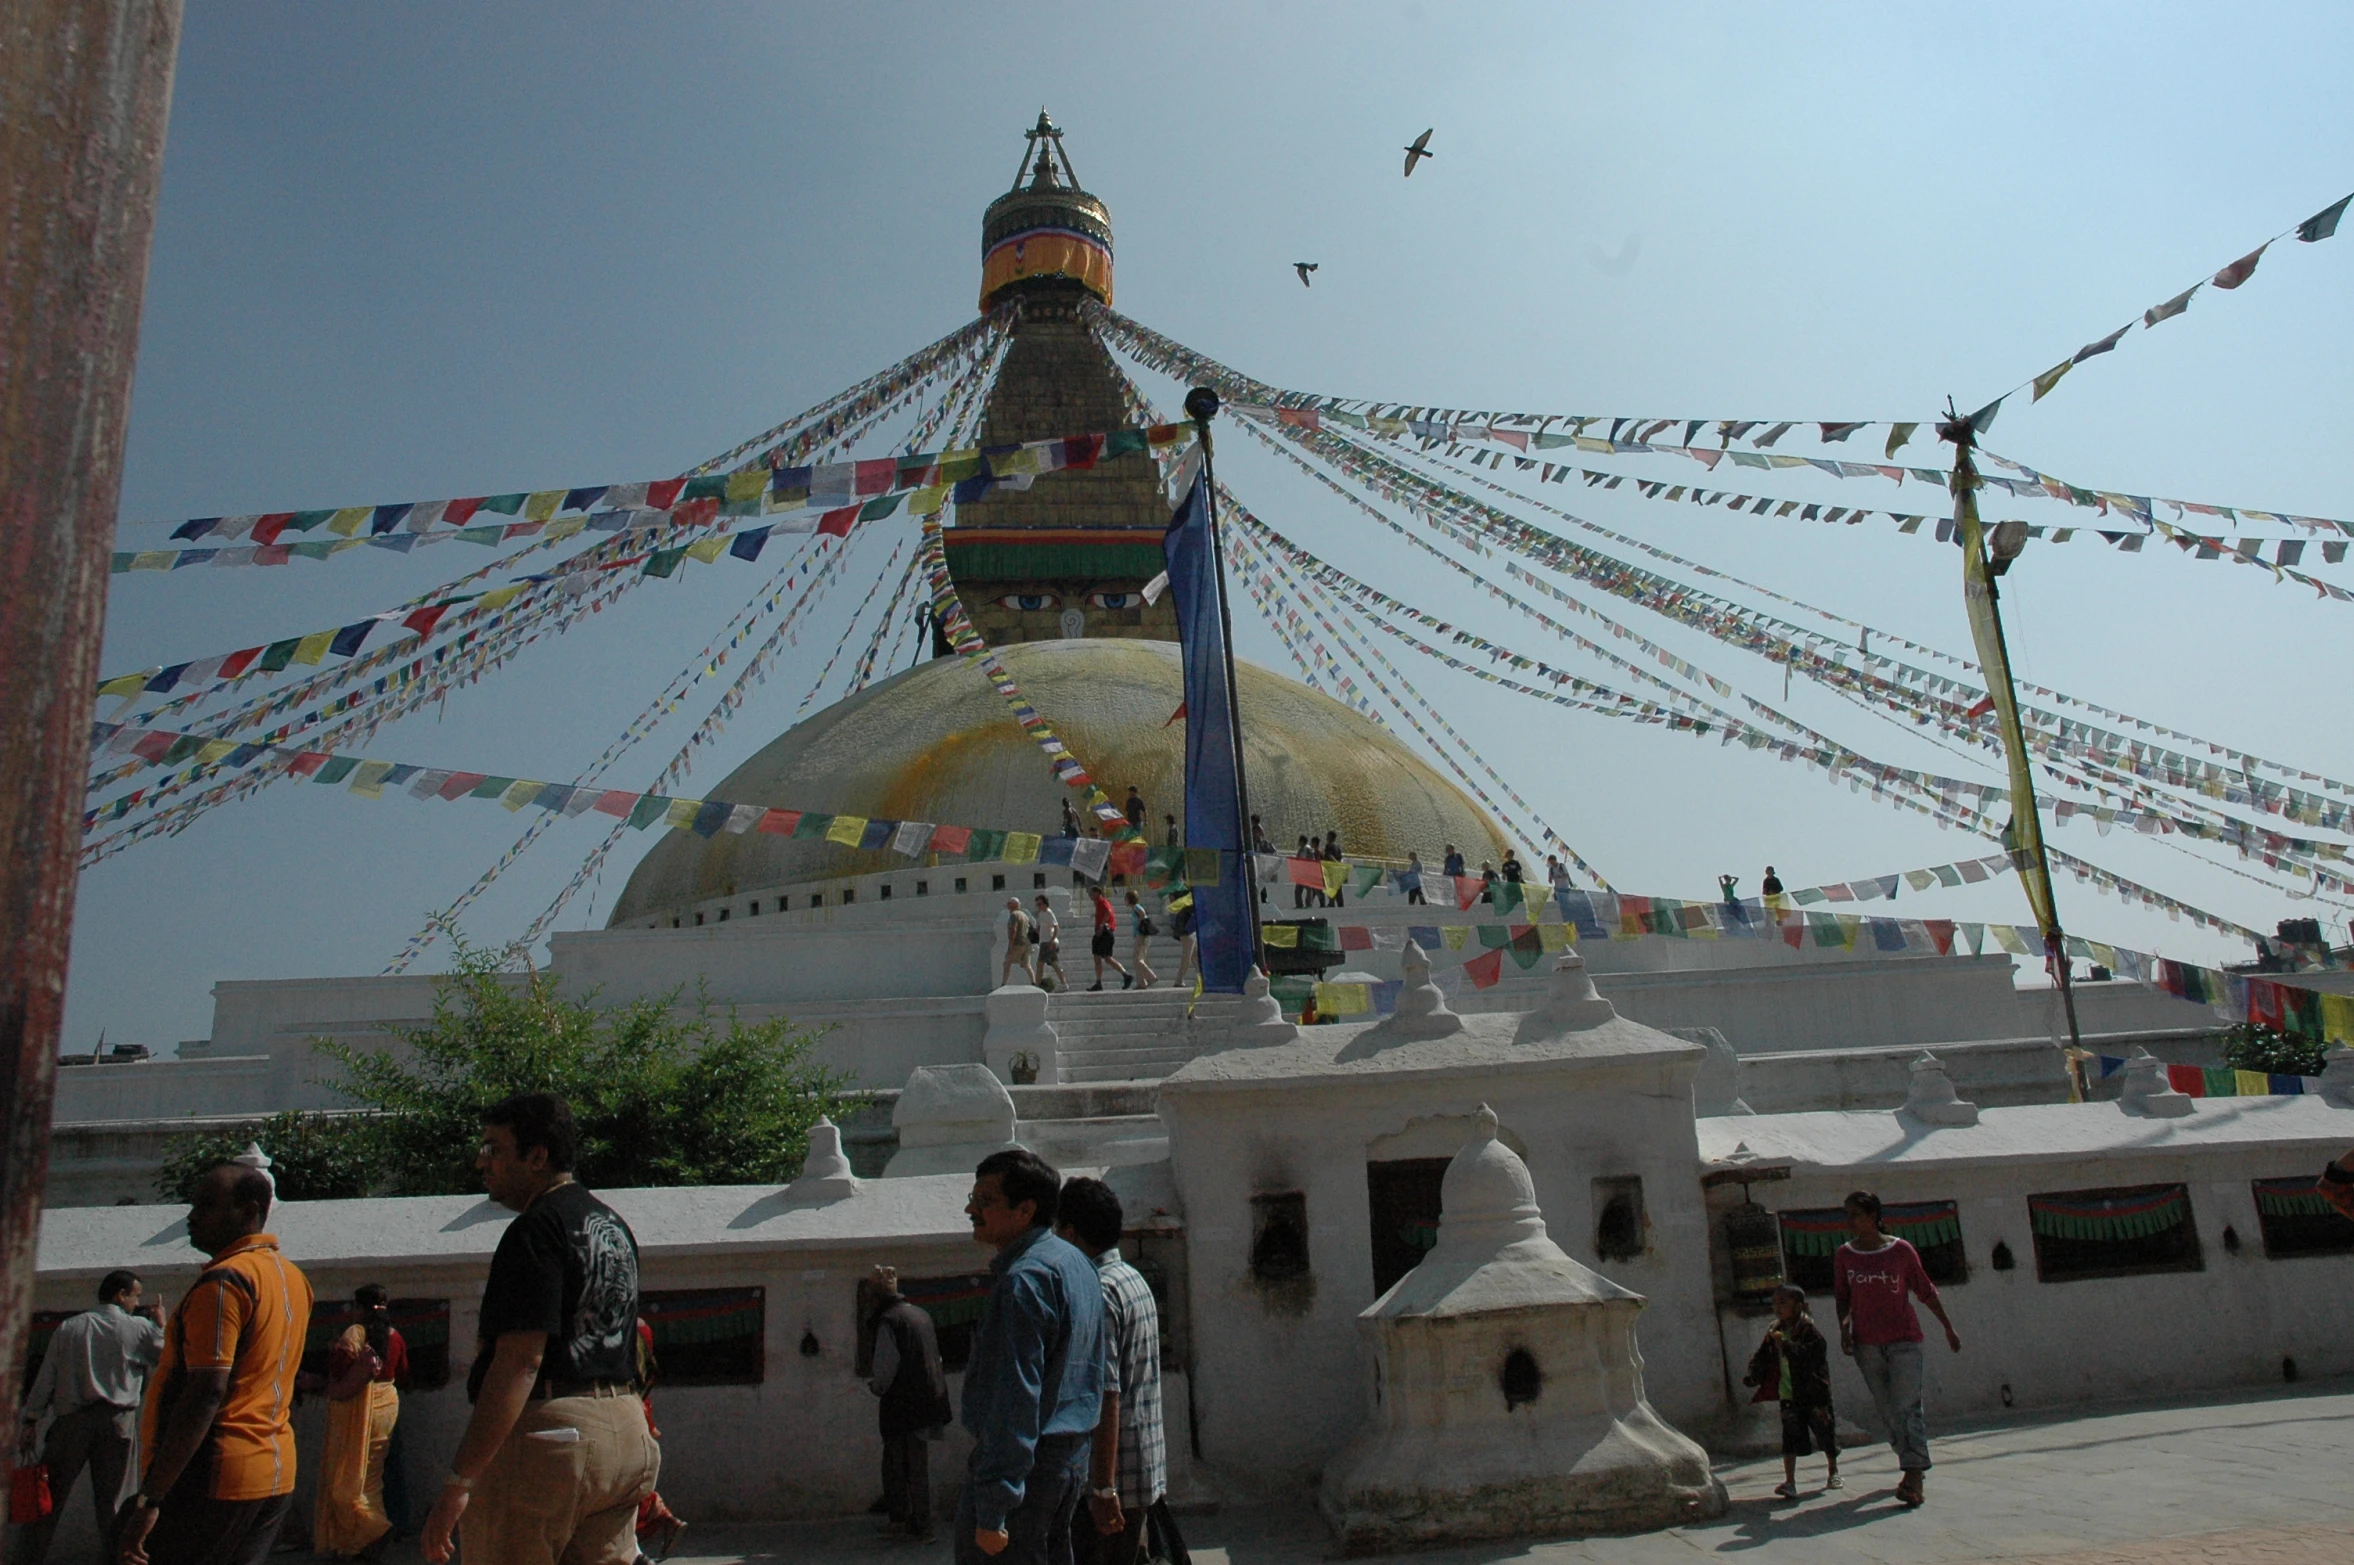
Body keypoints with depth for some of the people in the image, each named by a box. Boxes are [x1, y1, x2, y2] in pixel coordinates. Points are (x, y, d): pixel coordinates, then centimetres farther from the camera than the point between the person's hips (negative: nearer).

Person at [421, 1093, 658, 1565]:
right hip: (624, 1427, 9)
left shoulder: (536, 1229, -12)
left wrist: (458, 1481, -18)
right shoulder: (614, 1225, 16)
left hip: (549, 1426, -9)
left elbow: (519, 1363, -19)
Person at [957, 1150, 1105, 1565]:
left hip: (1025, 1463, -10)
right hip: (1073, 1455, 10)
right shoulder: (1075, 1263, 11)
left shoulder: (1024, 1279, -20)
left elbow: (1016, 1402, -24)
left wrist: (991, 1512, -22)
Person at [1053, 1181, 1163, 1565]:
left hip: (1112, 1477, -9)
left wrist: (1103, 1488, -22)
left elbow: (1106, 1397, -23)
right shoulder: (1135, 1280, 12)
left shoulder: (1095, 1292, -18)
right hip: (1145, 1471, 9)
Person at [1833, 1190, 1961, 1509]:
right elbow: (1842, 1297, 10)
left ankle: (1913, 1477, -16)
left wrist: (1948, 1328, 13)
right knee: (1888, 1411, 8)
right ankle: (1913, 1466, 22)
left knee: (1907, 1406, -12)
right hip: (1866, 1343, 3)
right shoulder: (1845, 1255, 4)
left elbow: (1926, 1292, 7)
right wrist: (1844, 1326, -6)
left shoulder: (1901, 1251, -3)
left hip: (1904, 1339, -3)